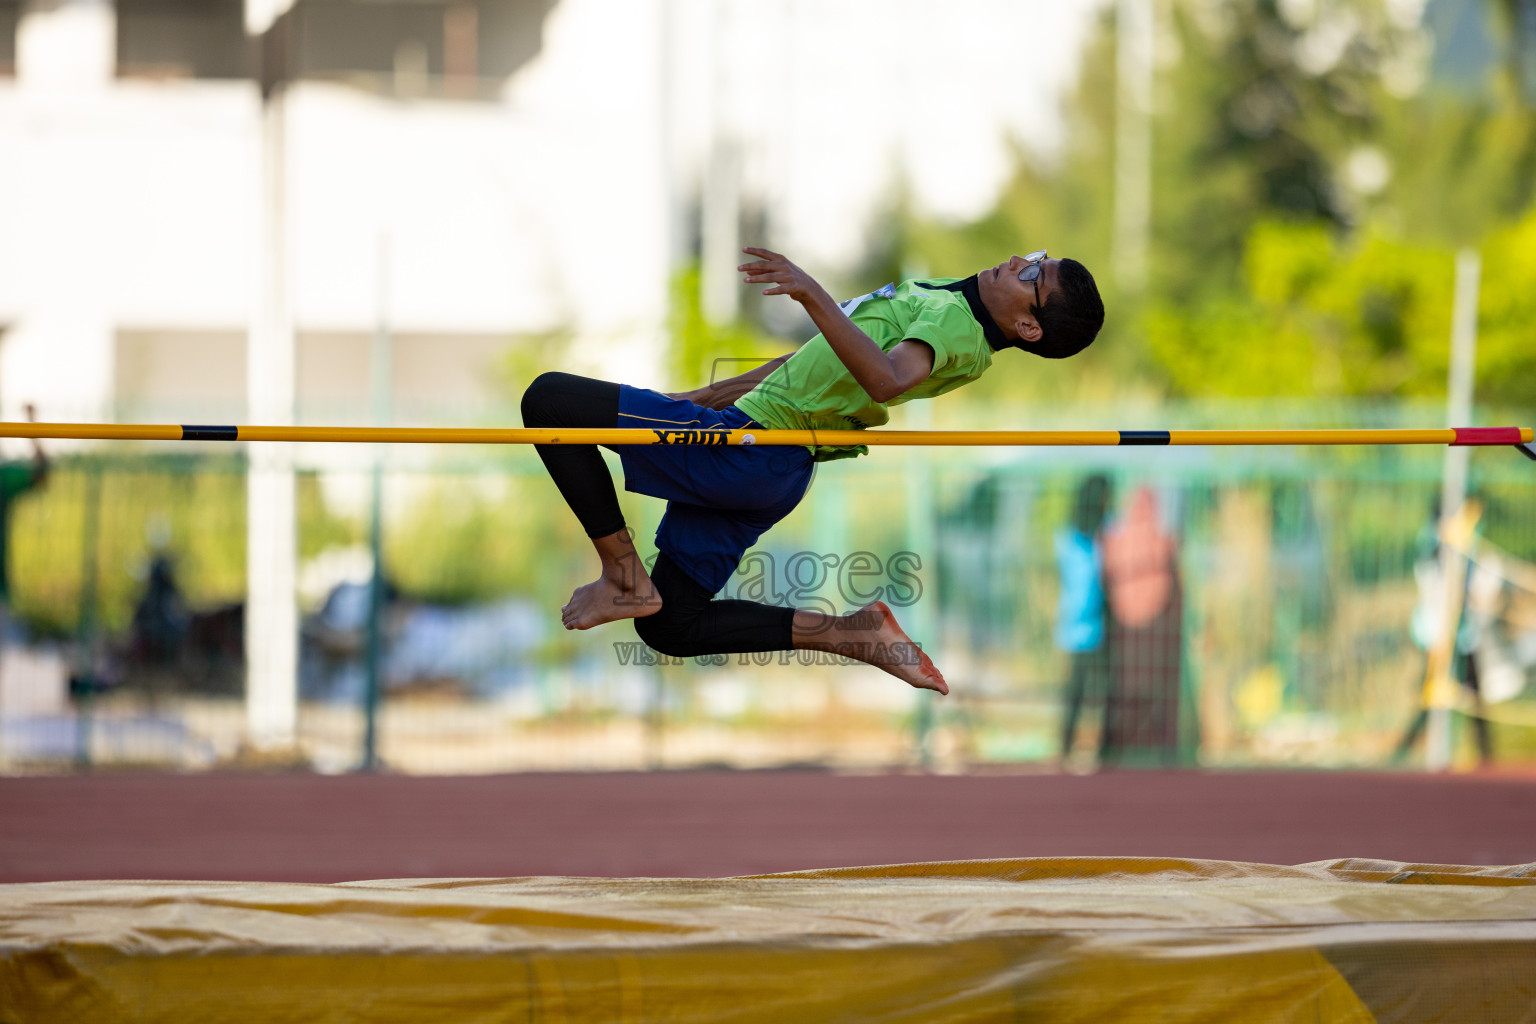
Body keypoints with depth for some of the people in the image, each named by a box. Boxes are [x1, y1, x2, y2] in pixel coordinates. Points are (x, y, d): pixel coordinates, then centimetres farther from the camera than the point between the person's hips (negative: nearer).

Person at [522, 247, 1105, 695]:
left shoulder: (957, 323, -14)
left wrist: (811, 292, -41)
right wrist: (715, 393, 31)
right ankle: (855, 635, 11)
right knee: (670, 627, 17)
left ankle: (625, 578, -6)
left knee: (549, 398, -11)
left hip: (751, 447, -10)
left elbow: (886, 379, -36)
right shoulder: (945, 303, 17)